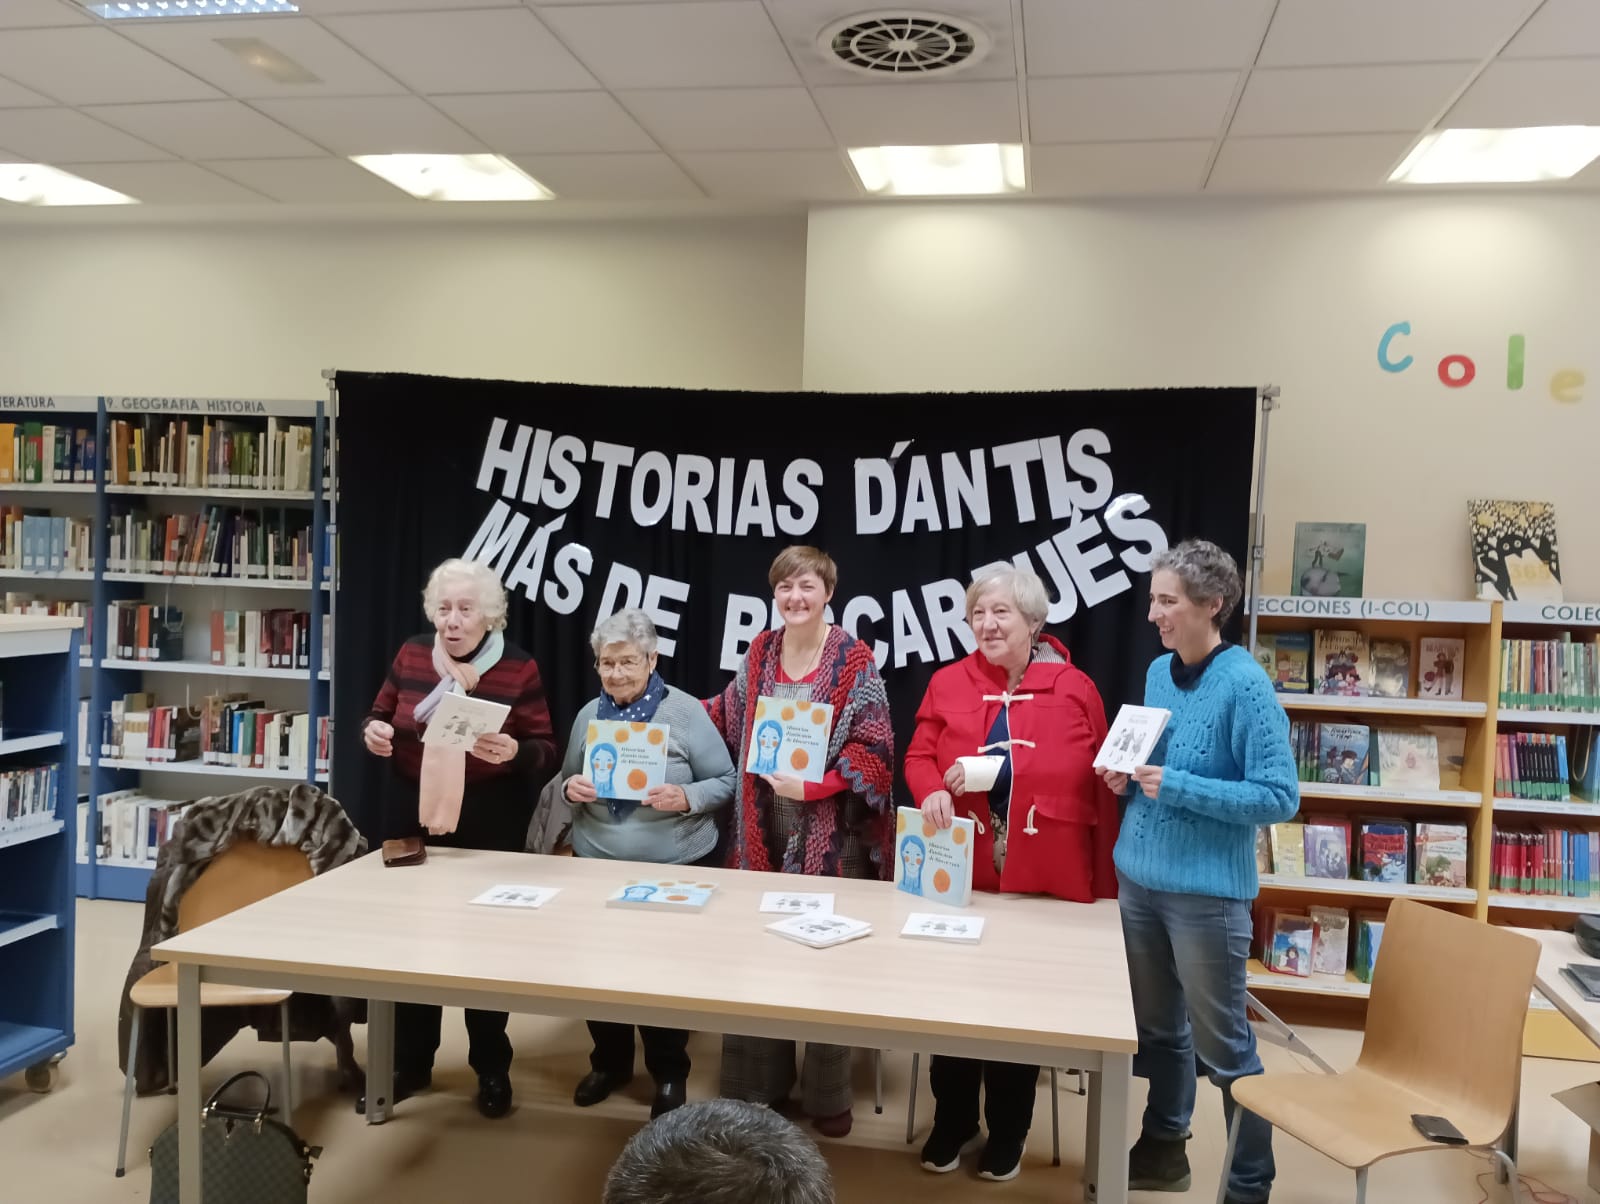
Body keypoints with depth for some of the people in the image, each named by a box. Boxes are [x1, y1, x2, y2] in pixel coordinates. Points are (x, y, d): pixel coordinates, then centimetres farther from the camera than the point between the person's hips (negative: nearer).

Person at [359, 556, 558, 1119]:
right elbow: (379, 716, 12)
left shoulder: (519, 668, -8)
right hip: (412, 817, 3)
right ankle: (409, 1062, 28)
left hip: (489, 823, -3)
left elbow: (547, 751, -7)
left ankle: (492, 1068, 24)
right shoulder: (410, 655, 1)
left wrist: (514, 752, -28)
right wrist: (372, 732, -11)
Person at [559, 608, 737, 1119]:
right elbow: (567, 780, 14)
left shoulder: (686, 711, -8)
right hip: (597, 866, 4)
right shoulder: (589, 714, 6)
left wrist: (686, 798, -25)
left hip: (675, 869, -4)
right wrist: (571, 788, -9)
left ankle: (669, 1073, 26)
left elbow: (726, 782, -8)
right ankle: (610, 1061, 34)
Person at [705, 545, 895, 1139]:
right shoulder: (758, 654, 8)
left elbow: (873, 748, -11)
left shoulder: (854, 662, -7)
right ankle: (757, 1084, 24)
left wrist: (812, 785, -19)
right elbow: (727, 718, 20)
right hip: (764, 831, 4)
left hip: (830, 834, -4)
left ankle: (827, 1096, 19)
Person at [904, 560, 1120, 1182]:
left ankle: (1007, 1135, 31)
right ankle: (951, 1123, 32)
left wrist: (1106, 886, -4)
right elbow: (918, 757, 4)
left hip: (1045, 880, -1)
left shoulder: (1075, 689, -3)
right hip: (962, 874, 2)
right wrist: (933, 789, -21)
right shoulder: (948, 683, 2)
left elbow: (1100, 788, -2)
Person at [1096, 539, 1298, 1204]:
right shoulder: (1158, 671, 6)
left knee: (1223, 1046, 7)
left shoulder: (1245, 686, -16)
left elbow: (1280, 796, -19)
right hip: (1138, 879, 7)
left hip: (1205, 890, -7)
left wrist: (1177, 787, -24)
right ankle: (1164, 1144, 39)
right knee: (1157, 1026, 20)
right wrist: (1127, 775, -2)